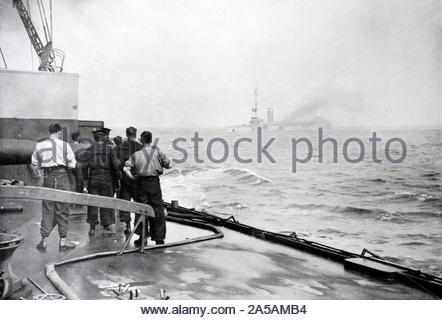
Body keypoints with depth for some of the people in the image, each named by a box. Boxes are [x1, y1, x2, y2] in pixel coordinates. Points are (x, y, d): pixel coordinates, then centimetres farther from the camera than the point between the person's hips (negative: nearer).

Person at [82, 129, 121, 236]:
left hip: (93, 178, 2)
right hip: (107, 178, -1)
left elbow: (85, 166, 1)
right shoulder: (110, 149, -2)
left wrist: (85, 179, 7)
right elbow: (116, 165, -5)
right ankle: (106, 227, 7)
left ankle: (92, 228, 10)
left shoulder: (89, 150, 4)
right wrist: (118, 178, 3)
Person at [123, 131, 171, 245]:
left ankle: (142, 237, 7)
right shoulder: (156, 151, 0)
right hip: (155, 182, 0)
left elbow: (125, 168, -9)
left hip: (142, 183, 0)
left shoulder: (136, 154, 1)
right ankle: (159, 237, 11)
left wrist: (133, 177, 0)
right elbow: (168, 165, 3)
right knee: (158, 209, 7)